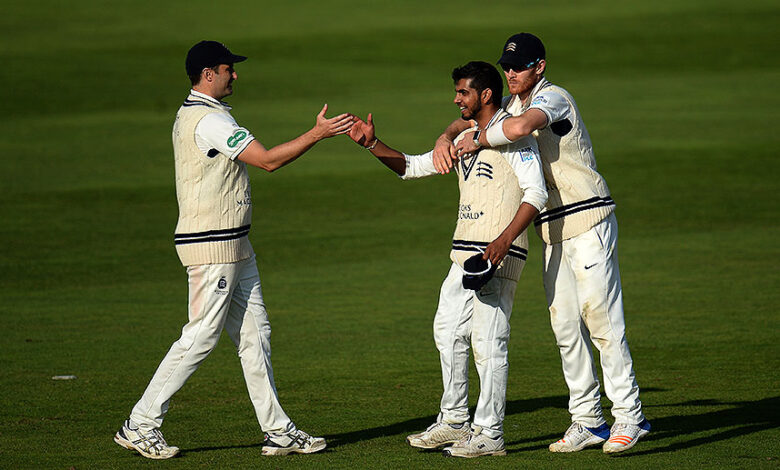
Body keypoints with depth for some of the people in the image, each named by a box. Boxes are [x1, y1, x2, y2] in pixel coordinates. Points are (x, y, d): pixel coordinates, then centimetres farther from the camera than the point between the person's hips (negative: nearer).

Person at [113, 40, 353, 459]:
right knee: (201, 337, -7)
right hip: (211, 248, -11)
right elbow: (268, 160, -22)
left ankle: (278, 431, 10)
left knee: (254, 334, 9)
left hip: (234, 247, 11)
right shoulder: (210, 119, -18)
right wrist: (318, 133, -18)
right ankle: (140, 425, 0)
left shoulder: (189, 114, 16)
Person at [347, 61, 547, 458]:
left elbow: (536, 193, -17)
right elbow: (413, 167, 23)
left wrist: (505, 240, -28)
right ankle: (454, 422, 22)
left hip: (500, 255, -9)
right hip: (464, 255, 9)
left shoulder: (513, 135, -8)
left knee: (488, 342, -9)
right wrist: (372, 145, 8)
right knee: (448, 332, 12)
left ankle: (489, 435, -5)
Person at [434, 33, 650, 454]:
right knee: (566, 326, 7)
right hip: (554, 232, 9)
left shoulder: (553, 98, -13)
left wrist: (477, 143, -18)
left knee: (602, 320, -10)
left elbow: (521, 127, -33)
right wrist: (446, 138, -1)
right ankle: (587, 421, 12)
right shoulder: (512, 105, 14)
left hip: (588, 222, -9)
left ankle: (629, 416, -6)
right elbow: (468, 121, 22)